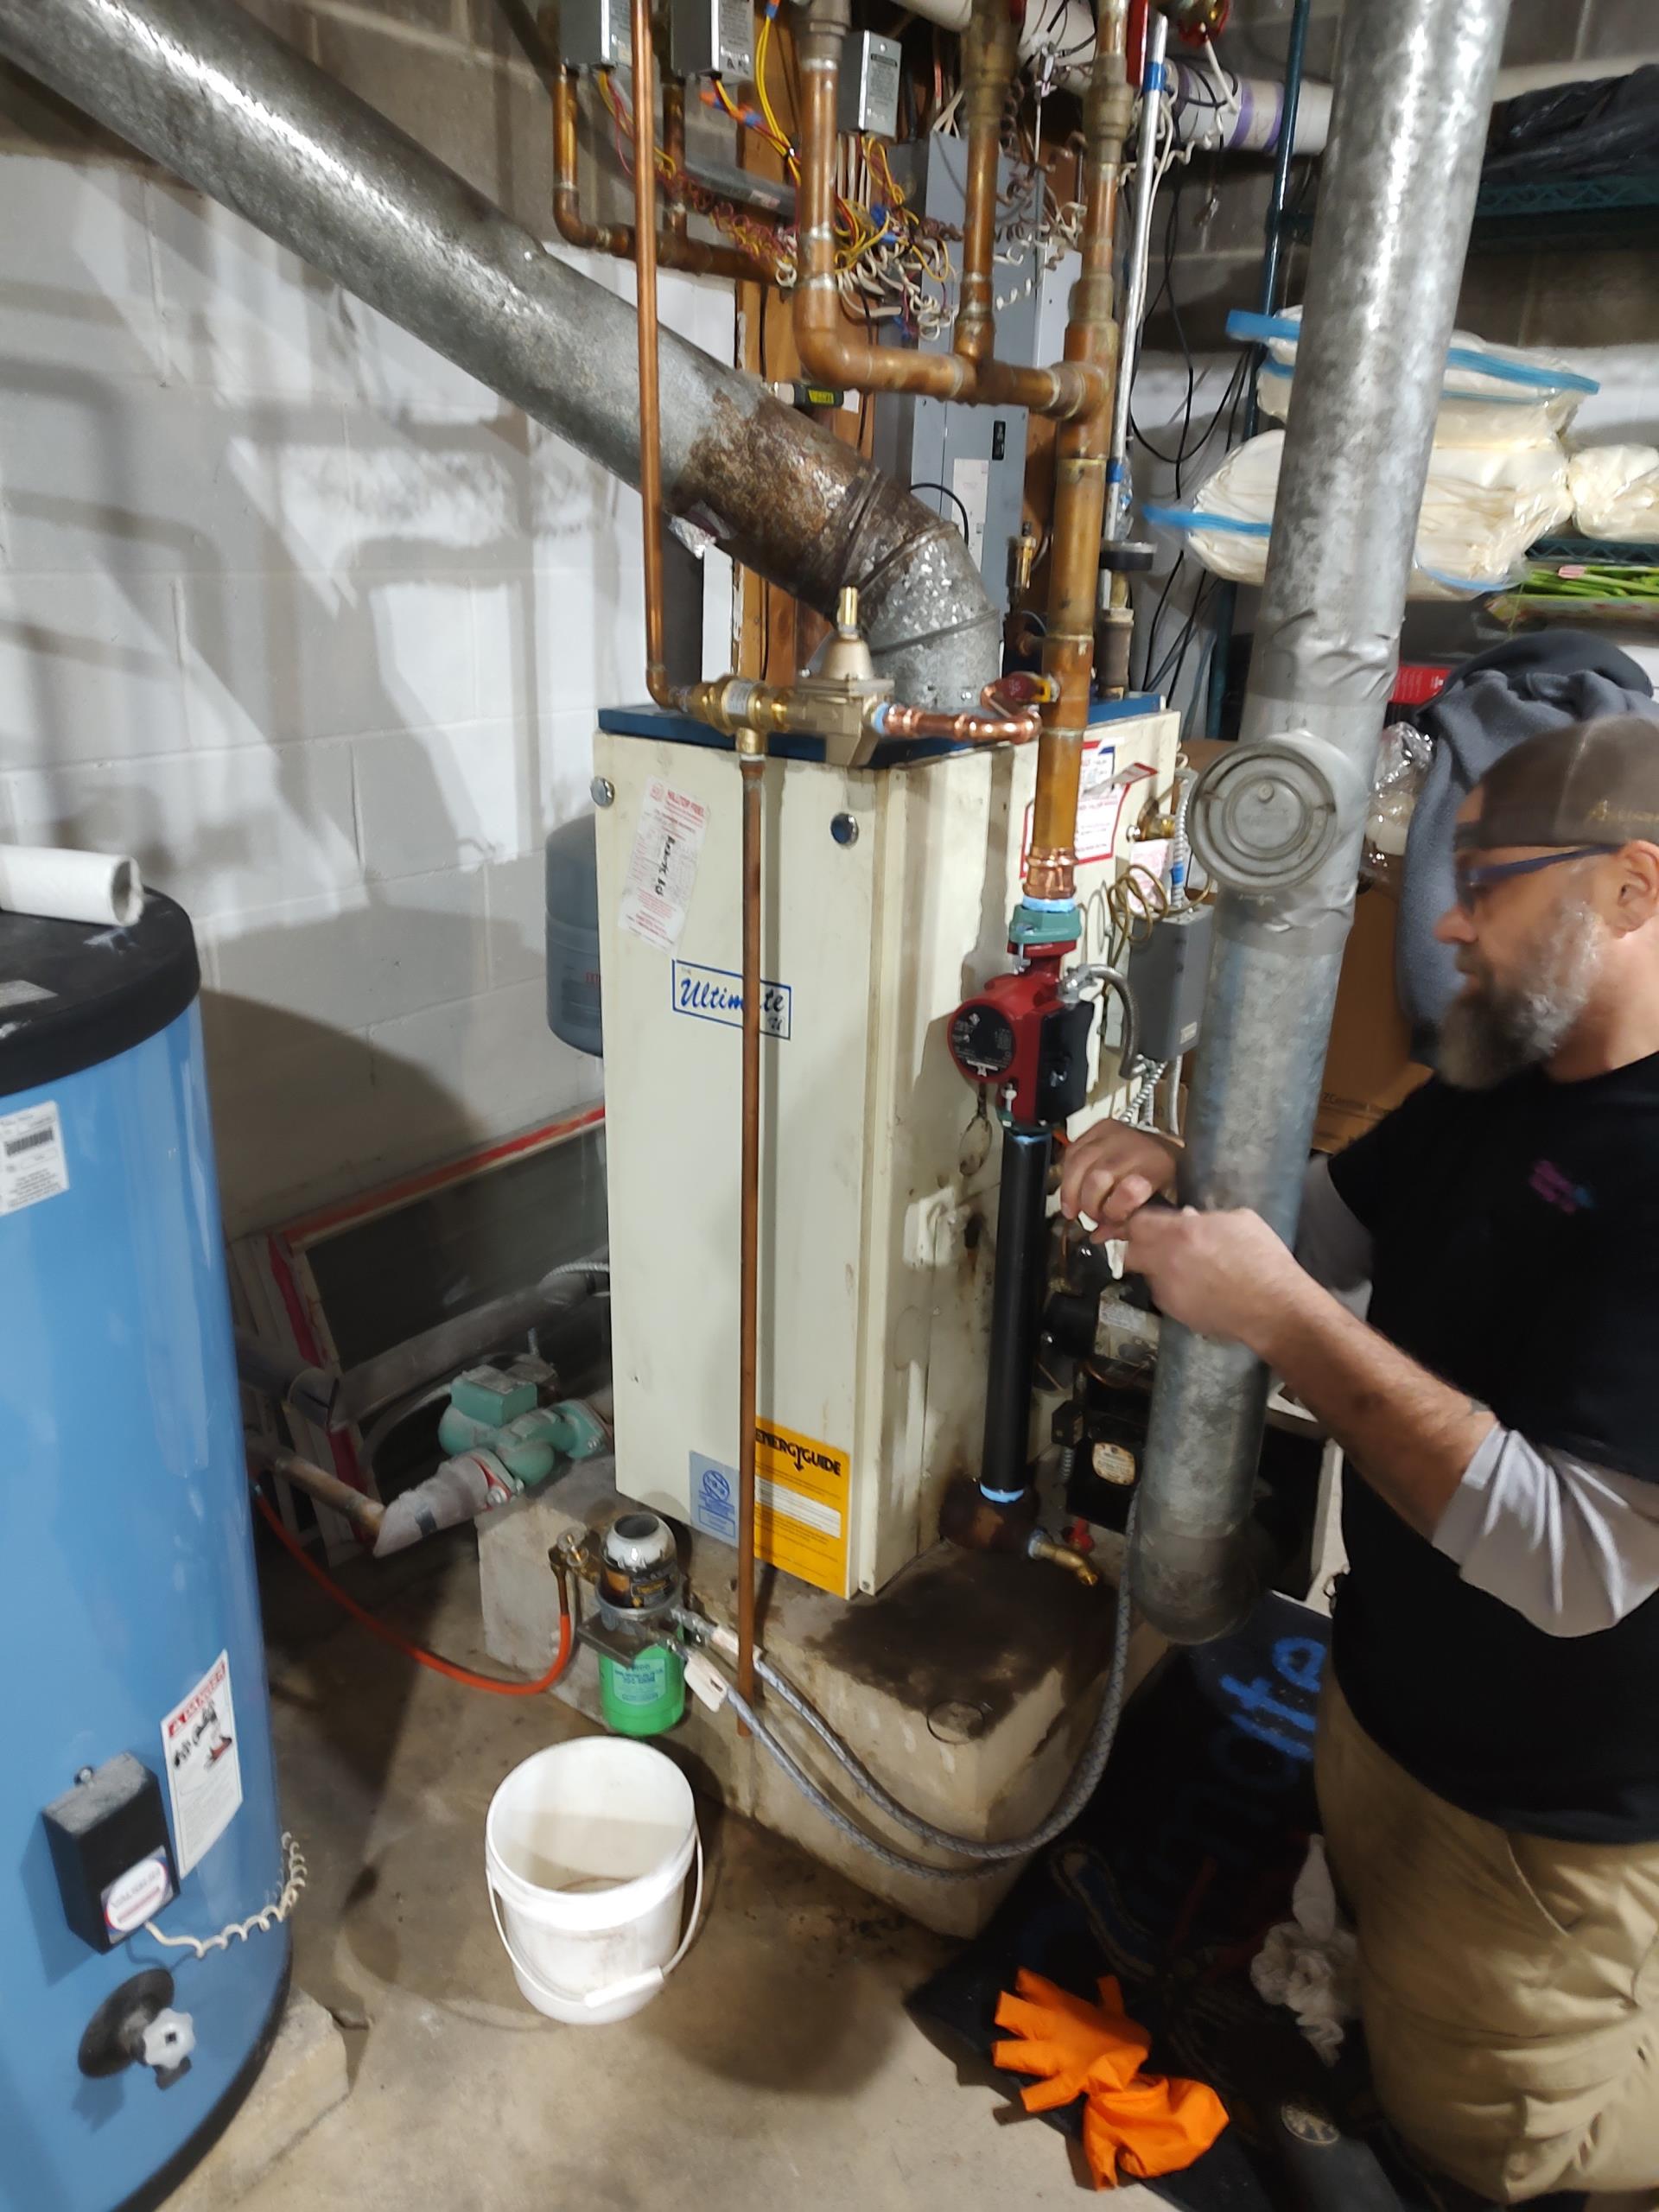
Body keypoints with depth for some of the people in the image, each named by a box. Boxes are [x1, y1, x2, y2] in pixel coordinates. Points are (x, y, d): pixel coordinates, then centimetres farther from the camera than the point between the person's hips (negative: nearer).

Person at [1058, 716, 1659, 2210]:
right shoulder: (1503, 1078, -3)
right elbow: (1339, 1220, 8)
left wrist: (1281, 1316, -35)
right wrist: (1180, 1179, -11)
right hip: (1389, 1692, 8)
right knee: (1372, 1912, 30)